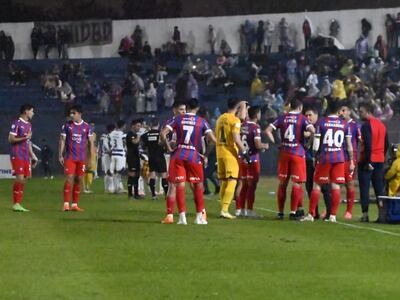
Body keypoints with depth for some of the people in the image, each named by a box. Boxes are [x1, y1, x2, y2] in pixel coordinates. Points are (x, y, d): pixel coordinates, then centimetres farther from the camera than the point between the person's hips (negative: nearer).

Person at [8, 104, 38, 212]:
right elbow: (11, 139, -12)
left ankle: (18, 204, 9)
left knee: (23, 180, 5)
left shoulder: (29, 125, 17)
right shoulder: (17, 123, -8)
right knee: (20, 178, -13)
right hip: (17, 155, -8)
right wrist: (24, 138, -21)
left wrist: (32, 155, 20)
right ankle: (15, 204, -8)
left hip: (26, 156, 8)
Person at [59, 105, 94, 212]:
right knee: (69, 179, -11)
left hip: (82, 158, 2)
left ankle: (75, 205, 10)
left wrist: (90, 157, 4)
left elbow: (91, 142, 9)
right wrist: (60, 155, -3)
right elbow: (62, 140, 4)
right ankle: (66, 204, -11)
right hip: (69, 157, -2)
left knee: (79, 181, 4)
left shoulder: (86, 127, 5)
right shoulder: (67, 125, 3)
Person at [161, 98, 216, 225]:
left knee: (179, 185, 3)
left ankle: (182, 216, -3)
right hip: (194, 156, -1)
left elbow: (163, 134, -5)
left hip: (178, 155, 1)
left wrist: (169, 148, 6)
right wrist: (205, 155, 3)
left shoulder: (178, 119, 4)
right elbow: (213, 140, -8)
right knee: (198, 185, 13)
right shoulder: (202, 122, 1)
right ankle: (200, 216, 12)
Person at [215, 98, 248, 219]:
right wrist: (244, 152, -14)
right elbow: (236, 139, -18)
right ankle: (224, 210, -14)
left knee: (224, 182, 13)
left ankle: (223, 208, 13)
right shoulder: (235, 120, -11)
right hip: (230, 153, -7)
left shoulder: (220, 118, 12)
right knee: (231, 182, -6)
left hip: (220, 153, 7)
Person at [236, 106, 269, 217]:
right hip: (253, 159, -7)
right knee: (252, 185, 0)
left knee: (244, 185, 14)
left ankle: (239, 209, 16)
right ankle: (249, 210, 1)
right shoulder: (255, 127, -16)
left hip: (242, 158, 7)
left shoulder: (243, 125, 5)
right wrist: (265, 146, 1)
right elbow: (258, 145, -21)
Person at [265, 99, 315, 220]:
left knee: (282, 183, 11)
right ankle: (293, 212, -4)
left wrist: (275, 142, 5)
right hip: (298, 153, -4)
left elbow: (268, 130, -1)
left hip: (284, 153, 4)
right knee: (297, 183, 1)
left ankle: (280, 212, 13)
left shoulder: (282, 118, 6)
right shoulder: (302, 118, -4)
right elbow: (312, 130, -19)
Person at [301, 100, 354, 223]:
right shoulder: (344, 124, 4)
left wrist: (315, 157, 11)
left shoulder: (321, 122, -2)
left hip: (324, 157, -1)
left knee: (317, 185, 5)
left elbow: (316, 142, -1)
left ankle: (311, 214, 5)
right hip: (339, 158, 2)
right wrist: (351, 161, 11)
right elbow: (349, 144, 5)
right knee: (335, 186, 3)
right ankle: (333, 216, 1)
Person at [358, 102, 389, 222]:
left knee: (364, 188, -3)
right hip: (380, 161, 7)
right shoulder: (382, 125, 13)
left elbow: (368, 145, -19)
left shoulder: (366, 125, -12)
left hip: (368, 162, -7)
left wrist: (368, 161, -18)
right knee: (379, 189, 8)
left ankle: (365, 214, -7)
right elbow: (386, 144, 16)